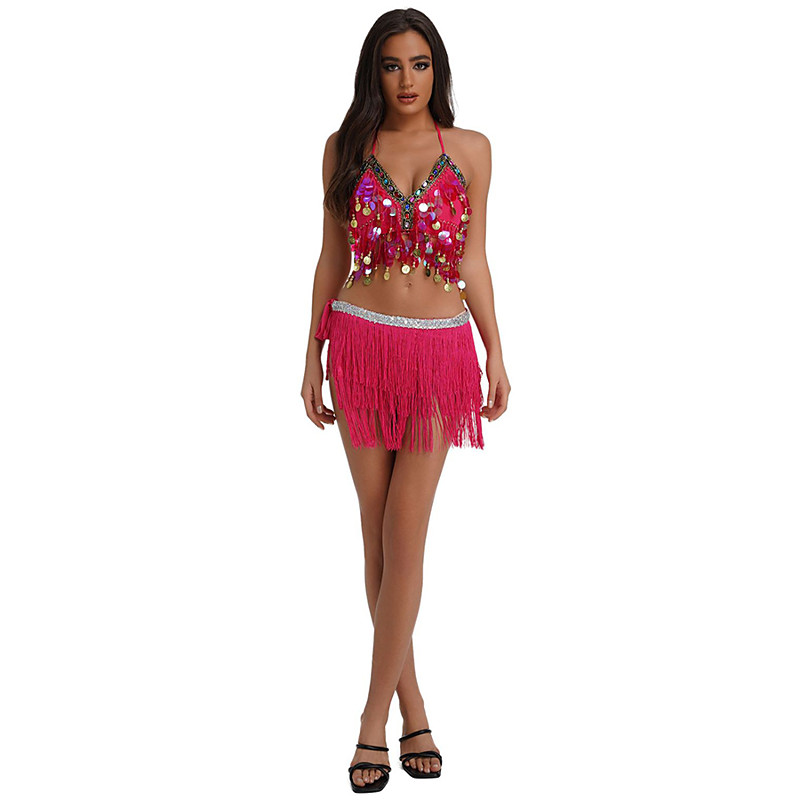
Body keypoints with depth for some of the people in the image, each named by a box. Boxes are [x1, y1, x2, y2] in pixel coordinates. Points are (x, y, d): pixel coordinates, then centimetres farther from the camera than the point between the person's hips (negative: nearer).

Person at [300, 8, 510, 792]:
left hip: (439, 351, -1)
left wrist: (496, 355, 1)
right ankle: (412, 705, 16)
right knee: (378, 534, 5)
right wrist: (313, 354, 5)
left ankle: (374, 718, 1)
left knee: (405, 536, -6)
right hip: (361, 344, 1)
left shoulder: (470, 150, 4)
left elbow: (474, 261, 6)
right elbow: (331, 257, 7)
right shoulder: (345, 148, 4)